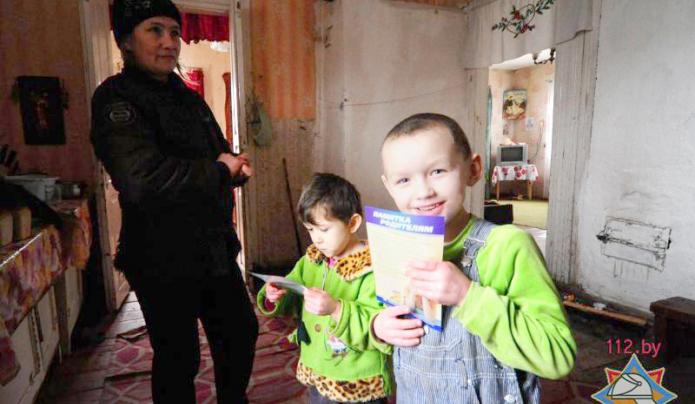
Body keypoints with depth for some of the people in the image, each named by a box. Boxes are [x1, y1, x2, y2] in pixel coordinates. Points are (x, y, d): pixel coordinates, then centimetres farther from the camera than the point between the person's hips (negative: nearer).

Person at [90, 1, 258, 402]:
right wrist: (219, 170, -18)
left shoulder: (187, 97, 11)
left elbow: (219, 155, 23)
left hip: (216, 247, 8)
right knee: (179, 359, 9)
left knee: (241, 333, 20)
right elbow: (141, 178, -31)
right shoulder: (116, 98, -14)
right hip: (165, 260, -8)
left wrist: (236, 165, -2)